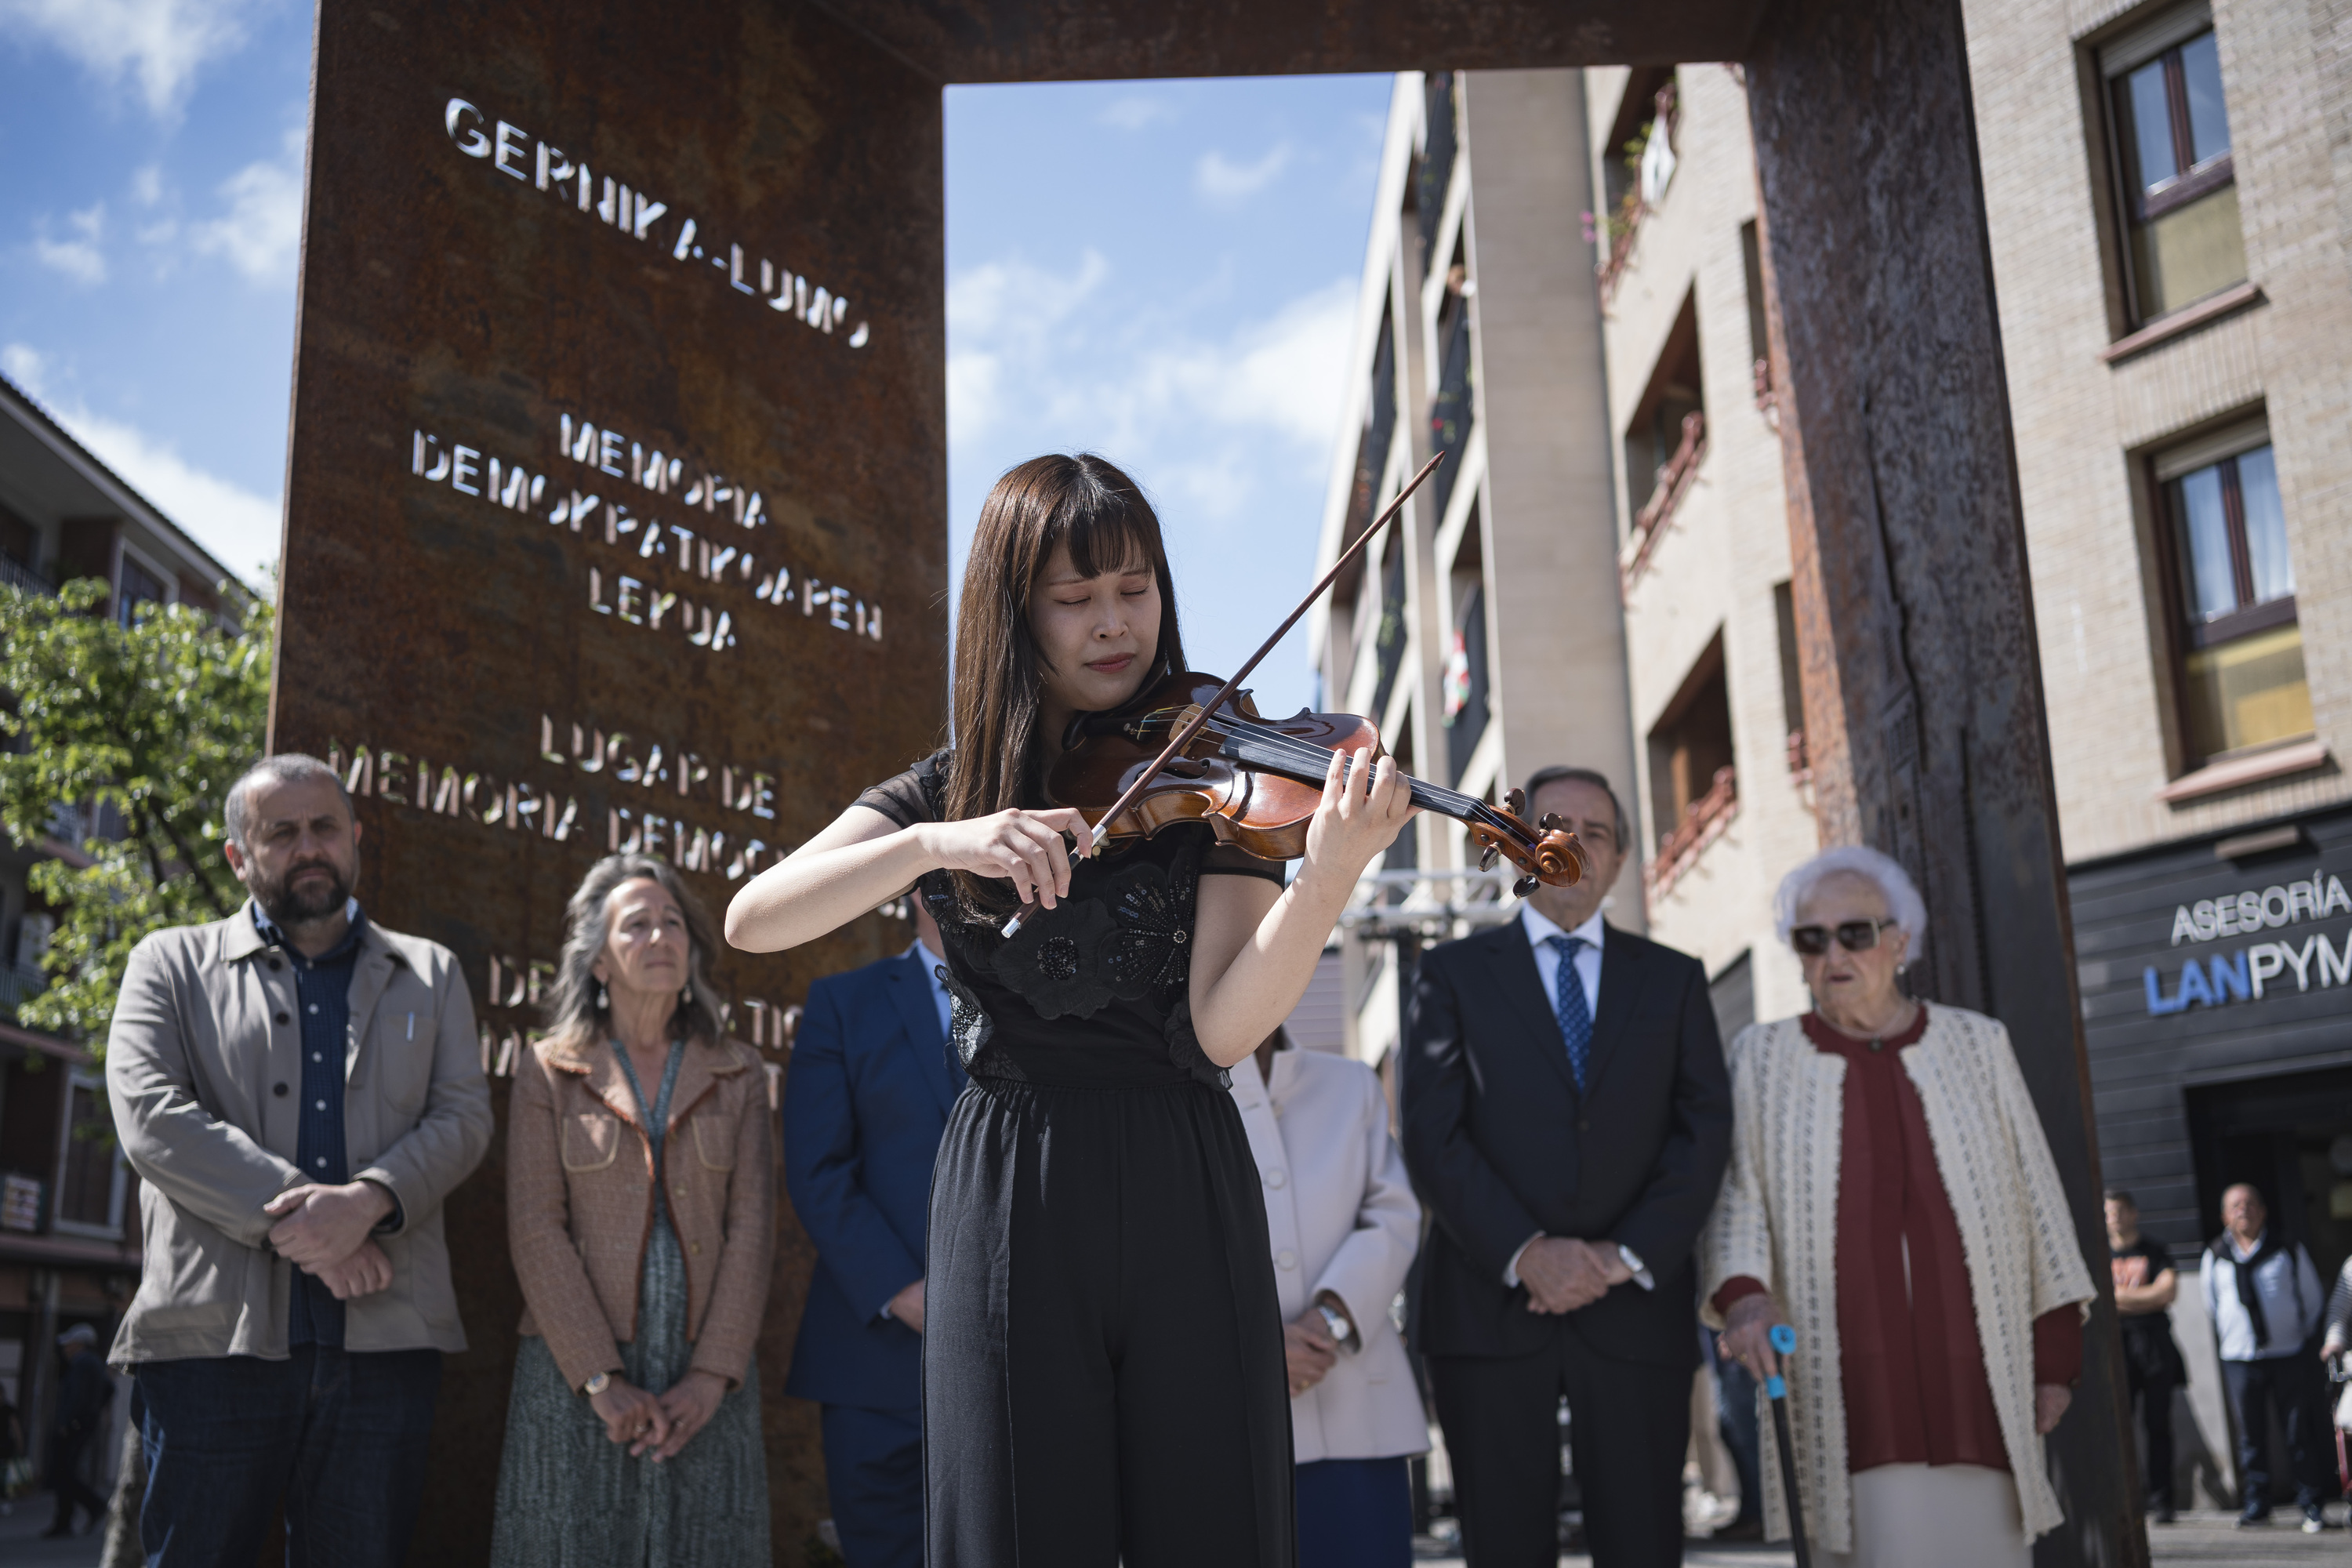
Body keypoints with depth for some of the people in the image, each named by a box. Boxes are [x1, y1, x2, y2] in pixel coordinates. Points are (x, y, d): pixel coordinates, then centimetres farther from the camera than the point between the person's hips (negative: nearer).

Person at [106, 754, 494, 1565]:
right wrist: (293, 1217, -14)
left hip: (385, 1337, 2)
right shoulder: (172, 964, 12)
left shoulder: (430, 973, 18)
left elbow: (464, 1116, 5)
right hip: (216, 1332, -1)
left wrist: (368, 1200, -14)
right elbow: (151, 1117, -4)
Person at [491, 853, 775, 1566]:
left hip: (705, 1379, 1)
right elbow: (536, 1231, -4)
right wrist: (602, 1379, -12)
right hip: (579, 1372, -1)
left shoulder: (737, 1075, 9)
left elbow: (752, 1227, 2)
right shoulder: (548, 1073, 4)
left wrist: (712, 1374, -9)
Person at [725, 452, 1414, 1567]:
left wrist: (1327, 879, -29)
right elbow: (752, 921, -7)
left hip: (1187, 1200, 0)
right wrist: (935, 844, -21)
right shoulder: (950, 792, 7)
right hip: (1009, 1208, 1)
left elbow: (1221, 1032, -12)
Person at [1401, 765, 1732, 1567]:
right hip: (1492, 1309, -1)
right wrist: (1525, 1253, -13)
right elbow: (1432, 1134, -1)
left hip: (1636, 1312, 1)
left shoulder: (1674, 979, 15)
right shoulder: (1453, 973, 10)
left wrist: (1629, 1256, -9)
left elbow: (1705, 1131, 5)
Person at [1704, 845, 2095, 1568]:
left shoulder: (1977, 1045, 10)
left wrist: (2056, 1351, 6)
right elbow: (1737, 1196, 3)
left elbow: (2036, 1203, 10)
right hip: (1849, 1392, -1)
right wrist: (1742, 1293, -17)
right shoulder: (1764, 1058, 8)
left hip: (1974, 1380, 2)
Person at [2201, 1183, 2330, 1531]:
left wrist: (2303, 1337, 12)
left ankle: (2310, 1505, 6)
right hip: (2239, 1359, 1)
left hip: (2289, 1355, -1)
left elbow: (2312, 1299, 13)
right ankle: (2256, 1505, 10)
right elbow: (2211, 1305, 20)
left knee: (2301, 1433, -2)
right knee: (2250, 1435, 2)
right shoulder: (2215, 1256, 8)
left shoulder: (2289, 1250, 4)